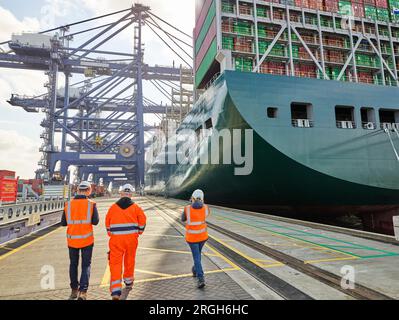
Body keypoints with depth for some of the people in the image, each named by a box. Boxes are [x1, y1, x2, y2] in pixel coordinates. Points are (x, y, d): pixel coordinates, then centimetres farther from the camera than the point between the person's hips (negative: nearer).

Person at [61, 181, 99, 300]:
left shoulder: (68, 204, -2)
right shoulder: (91, 203, -10)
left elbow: (63, 223, 2)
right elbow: (95, 221, -11)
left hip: (72, 239, 3)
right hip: (87, 240, -2)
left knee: (73, 264, 19)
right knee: (86, 265, 9)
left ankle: (74, 290, 27)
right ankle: (83, 291, 1)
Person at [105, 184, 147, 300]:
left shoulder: (113, 207, 0)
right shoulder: (135, 207, -1)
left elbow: (107, 222, 7)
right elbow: (142, 220, -4)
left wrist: (110, 233, 22)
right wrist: (139, 232, 11)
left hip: (116, 239, -1)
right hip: (131, 238, 1)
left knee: (115, 262, 1)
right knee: (129, 260, 19)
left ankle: (115, 292, -8)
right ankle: (128, 283, 37)